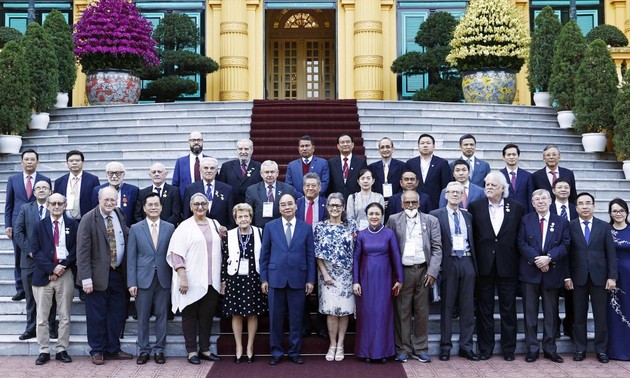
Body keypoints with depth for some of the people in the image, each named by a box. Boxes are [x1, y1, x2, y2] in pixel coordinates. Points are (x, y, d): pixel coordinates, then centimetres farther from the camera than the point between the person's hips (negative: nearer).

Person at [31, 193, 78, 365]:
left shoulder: (72, 225, 6)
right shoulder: (40, 225, 7)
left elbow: (76, 249, 3)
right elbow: (36, 251, 0)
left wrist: (62, 268, -9)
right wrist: (52, 268, -13)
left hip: (65, 274, 0)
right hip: (43, 275, 0)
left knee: (65, 317, 4)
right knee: (42, 317, 3)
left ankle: (62, 350, 12)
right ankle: (44, 351, 11)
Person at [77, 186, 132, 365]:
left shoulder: (120, 215, 6)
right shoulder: (89, 219, -10)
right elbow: (82, 251, -12)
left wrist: (126, 271, 7)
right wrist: (86, 278, -17)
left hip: (118, 273, 5)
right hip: (98, 275, -5)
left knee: (118, 314, 10)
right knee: (97, 315, 4)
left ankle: (113, 349, 23)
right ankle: (97, 351, 19)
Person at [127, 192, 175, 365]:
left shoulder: (170, 228, 4)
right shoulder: (135, 228, 3)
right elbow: (131, 257, 1)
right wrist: (131, 282, -4)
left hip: (163, 279, 1)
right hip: (143, 279, 0)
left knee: (162, 315, 6)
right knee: (143, 317, 5)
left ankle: (159, 349, 16)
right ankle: (144, 350, 17)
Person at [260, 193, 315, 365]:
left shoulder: (306, 227, 3)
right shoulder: (270, 226, 3)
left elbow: (310, 255, 4)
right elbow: (264, 254, 5)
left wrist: (310, 280, 0)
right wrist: (263, 279, 0)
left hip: (298, 279, 0)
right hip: (276, 278, 0)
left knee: (296, 318, 6)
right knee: (275, 318, 6)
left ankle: (295, 352, 19)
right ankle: (276, 352, 18)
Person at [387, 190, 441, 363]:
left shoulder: (431, 220, 7)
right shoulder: (394, 220, 5)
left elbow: (437, 248, 4)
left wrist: (432, 272, -5)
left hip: (423, 271, 1)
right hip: (402, 271, -1)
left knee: (422, 311, 6)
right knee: (402, 311, 3)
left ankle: (420, 349, 15)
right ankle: (403, 349, 11)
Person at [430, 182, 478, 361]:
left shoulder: (468, 216, 15)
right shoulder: (436, 215, 1)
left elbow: (473, 241, 14)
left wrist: (474, 263, 4)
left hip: (467, 262, 4)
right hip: (449, 263, -4)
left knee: (467, 306, 6)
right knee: (447, 306, 3)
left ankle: (466, 346, 13)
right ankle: (445, 346, 10)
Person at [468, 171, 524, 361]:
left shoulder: (516, 208, 2)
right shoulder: (475, 207, 1)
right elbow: (471, 236, 2)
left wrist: (519, 262, -2)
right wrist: (474, 262, -3)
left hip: (507, 265, 0)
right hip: (484, 265, 0)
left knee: (508, 309, 7)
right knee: (484, 309, 8)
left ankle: (509, 349, 18)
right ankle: (485, 348, 17)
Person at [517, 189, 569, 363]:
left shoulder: (562, 222, 7)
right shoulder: (526, 220, 5)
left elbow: (565, 245, -1)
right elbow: (521, 244, -3)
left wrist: (548, 258, -16)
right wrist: (537, 260, -15)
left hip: (552, 272, 1)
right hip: (530, 271, -1)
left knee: (551, 312, 6)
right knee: (530, 311, 2)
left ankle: (550, 348, 15)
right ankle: (532, 348, 9)